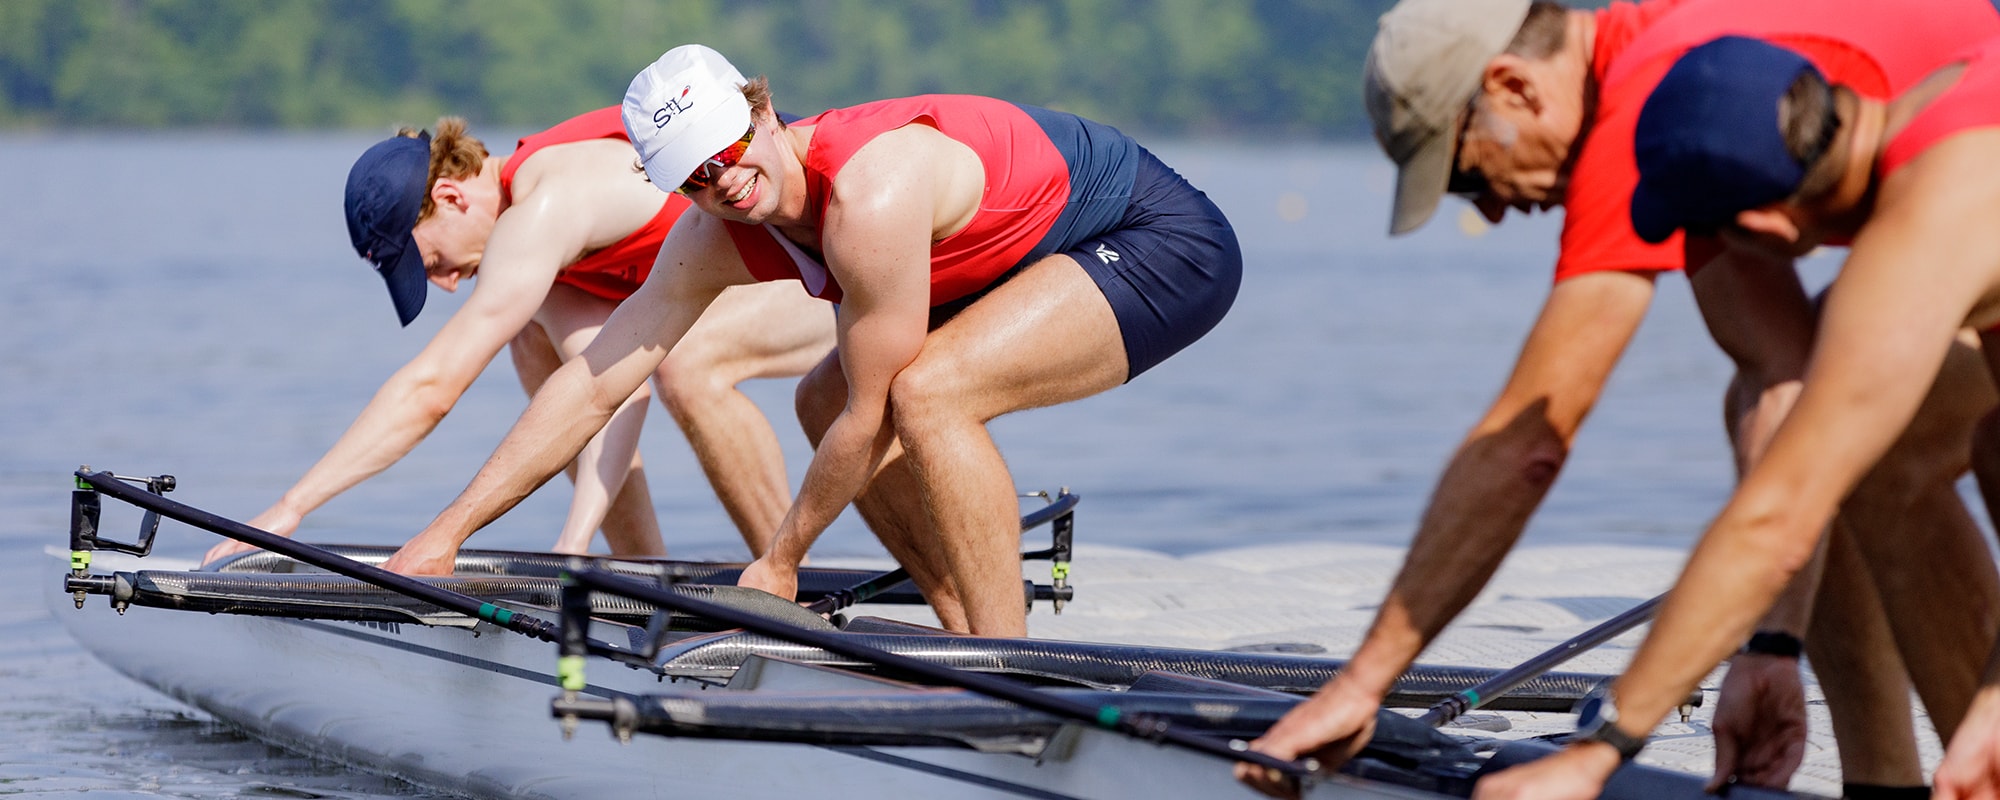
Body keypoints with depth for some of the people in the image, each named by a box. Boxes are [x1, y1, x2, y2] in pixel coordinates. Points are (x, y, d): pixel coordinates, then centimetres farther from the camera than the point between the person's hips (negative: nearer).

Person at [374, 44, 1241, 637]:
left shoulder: (870, 196, -32)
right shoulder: (715, 239, -7)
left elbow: (871, 418, -22)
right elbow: (592, 385, -3)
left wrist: (780, 562, -8)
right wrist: (446, 532, -6)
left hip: (1166, 242, -9)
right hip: (1046, 250, 9)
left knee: (925, 392, -28)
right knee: (825, 401, 10)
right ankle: (971, 638, 13)